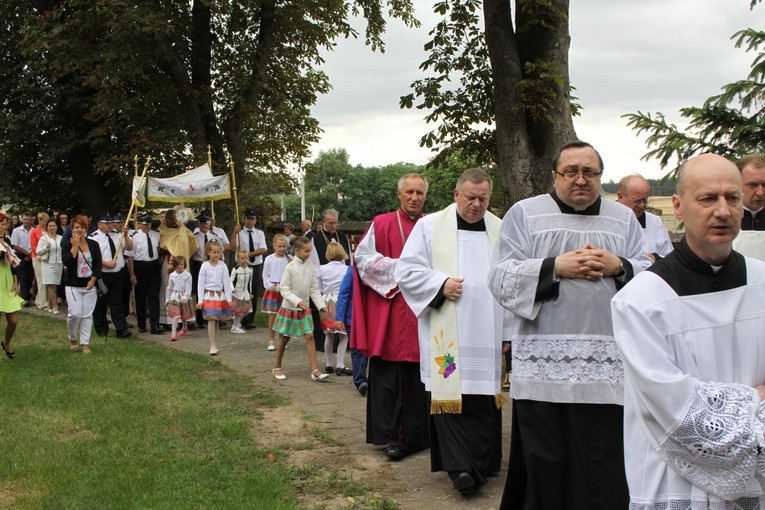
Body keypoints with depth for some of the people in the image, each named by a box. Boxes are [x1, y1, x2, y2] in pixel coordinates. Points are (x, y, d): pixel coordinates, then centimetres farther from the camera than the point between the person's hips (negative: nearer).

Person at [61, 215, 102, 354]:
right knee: (75, 314, -9)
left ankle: (85, 343, 10)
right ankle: (72, 338, 17)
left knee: (87, 315, 2)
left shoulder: (93, 244, 5)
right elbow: (67, 262, -16)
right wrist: (75, 245, -17)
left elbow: (98, 263, 4)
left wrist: (93, 280, -7)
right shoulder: (67, 244, -2)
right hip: (73, 285, -2)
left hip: (90, 285, 2)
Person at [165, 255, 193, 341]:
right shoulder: (172, 275, 1)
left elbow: (188, 288, -10)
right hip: (174, 297, 0)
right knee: (176, 315, -12)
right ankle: (173, 333, -12)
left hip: (184, 297, 0)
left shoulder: (187, 275, -7)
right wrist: (167, 299, 13)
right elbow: (169, 288, 10)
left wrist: (185, 297, -22)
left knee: (184, 315, 17)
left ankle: (184, 328, 44)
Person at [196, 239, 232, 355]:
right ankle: (212, 346, -6)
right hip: (209, 296, -2)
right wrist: (200, 300, -6)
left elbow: (226, 282, 1)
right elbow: (200, 284, -2)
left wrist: (229, 298, -3)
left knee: (217, 321, 9)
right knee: (211, 320, -7)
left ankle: (214, 344, 19)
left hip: (220, 295, 3)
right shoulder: (205, 266, -4)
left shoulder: (223, 266, 0)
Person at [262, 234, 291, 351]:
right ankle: (271, 341, 10)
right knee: (272, 315, 1)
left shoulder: (290, 259, 1)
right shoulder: (269, 259, 1)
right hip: (273, 290, 0)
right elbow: (265, 276, 6)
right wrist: (269, 285, -8)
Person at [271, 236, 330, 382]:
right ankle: (277, 367, 27)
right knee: (284, 338, 8)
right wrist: (297, 301, -28)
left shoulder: (310, 267, 0)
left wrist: (321, 305, -5)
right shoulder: (290, 267, -14)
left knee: (310, 336, -5)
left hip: (304, 309, 4)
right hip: (289, 308, -4)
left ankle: (315, 371, -7)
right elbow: (284, 289, -16)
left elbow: (314, 289, 5)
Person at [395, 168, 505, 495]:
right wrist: (441, 284, -14)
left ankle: (483, 463, 15)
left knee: (486, 396, 5)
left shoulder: (501, 231, 10)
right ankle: (460, 467, -7)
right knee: (450, 395, -8)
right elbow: (407, 271, 1)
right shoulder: (430, 227, 4)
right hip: (447, 334, -2)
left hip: (489, 333, 2)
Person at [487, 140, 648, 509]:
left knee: (606, 472, 2)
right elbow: (502, 280, -2)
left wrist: (619, 267, -9)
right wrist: (555, 267, -13)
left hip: (608, 368, 2)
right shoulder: (524, 214, 7)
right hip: (544, 367, -2)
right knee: (545, 468, 1)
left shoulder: (624, 219, 14)